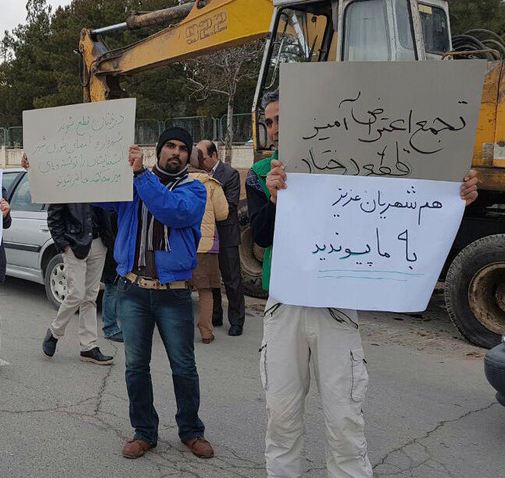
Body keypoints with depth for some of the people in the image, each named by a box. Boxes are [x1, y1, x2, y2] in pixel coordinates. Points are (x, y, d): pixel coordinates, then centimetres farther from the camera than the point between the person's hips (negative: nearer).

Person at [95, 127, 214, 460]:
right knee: (136, 366, 9)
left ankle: (191, 431, 24)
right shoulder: (130, 182, 8)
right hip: (133, 289, 2)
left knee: (184, 367, 7)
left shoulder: (194, 189, 0)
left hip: (174, 293, -2)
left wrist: (141, 173, -26)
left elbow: (175, 211, -21)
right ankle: (144, 431, 23)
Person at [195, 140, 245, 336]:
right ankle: (214, 317, 27)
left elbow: (230, 206, -15)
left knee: (232, 280, 2)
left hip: (225, 235, -6)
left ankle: (236, 321, 12)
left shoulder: (230, 174, -9)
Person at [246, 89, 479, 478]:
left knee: (345, 418, 3)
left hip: (335, 304, -2)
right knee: (282, 413, 12)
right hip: (285, 305, 2)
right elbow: (261, 237, -9)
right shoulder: (261, 175, 3)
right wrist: (274, 198, -29)